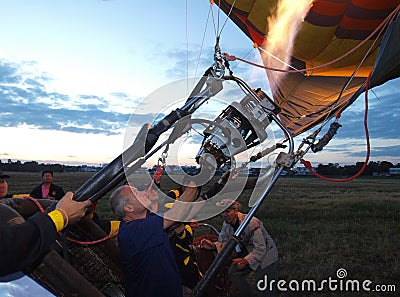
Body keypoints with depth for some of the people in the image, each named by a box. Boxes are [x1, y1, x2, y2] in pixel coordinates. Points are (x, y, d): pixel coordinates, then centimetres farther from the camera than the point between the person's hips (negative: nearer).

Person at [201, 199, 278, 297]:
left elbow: (260, 249, -29)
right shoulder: (226, 224, -5)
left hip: (265, 254, -7)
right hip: (247, 251, 7)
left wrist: (246, 260, -39)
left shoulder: (251, 223, -30)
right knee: (233, 272, -6)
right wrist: (214, 245, -22)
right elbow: (223, 242, -1)